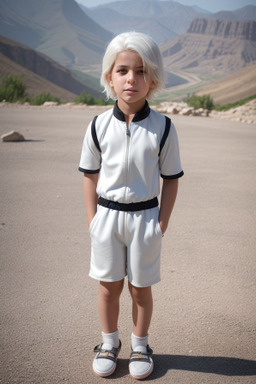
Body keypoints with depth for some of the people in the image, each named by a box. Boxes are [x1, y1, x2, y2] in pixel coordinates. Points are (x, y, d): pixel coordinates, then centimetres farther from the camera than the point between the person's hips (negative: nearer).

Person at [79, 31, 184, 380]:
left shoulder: (162, 127, -8)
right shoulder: (99, 125, -5)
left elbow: (171, 178, -2)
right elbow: (90, 174, 3)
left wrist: (162, 222, -6)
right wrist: (92, 219, 0)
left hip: (145, 216, -1)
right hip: (107, 214, 1)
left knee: (141, 287, 12)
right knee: (109, 285, 14)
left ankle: (140, 344, 35)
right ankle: (109, 341, 37)